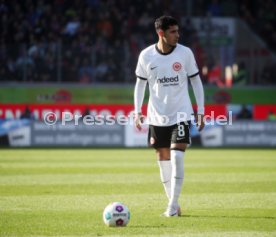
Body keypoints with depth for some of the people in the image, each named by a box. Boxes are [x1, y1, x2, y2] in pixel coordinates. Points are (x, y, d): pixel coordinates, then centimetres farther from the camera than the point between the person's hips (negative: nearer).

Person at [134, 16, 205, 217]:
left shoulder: (185, 53, -6)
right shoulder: (146, 56, -4)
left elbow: (196, 81, 2)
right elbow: (140, 84, 8)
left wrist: (201, 111, -1)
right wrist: (137, 111, 0)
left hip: (181, 114, -2)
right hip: (157, 117, 2)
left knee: (177, 157, -14)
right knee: (163, 160, 7)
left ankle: (173, 206, -11)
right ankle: (173, 203, 19)